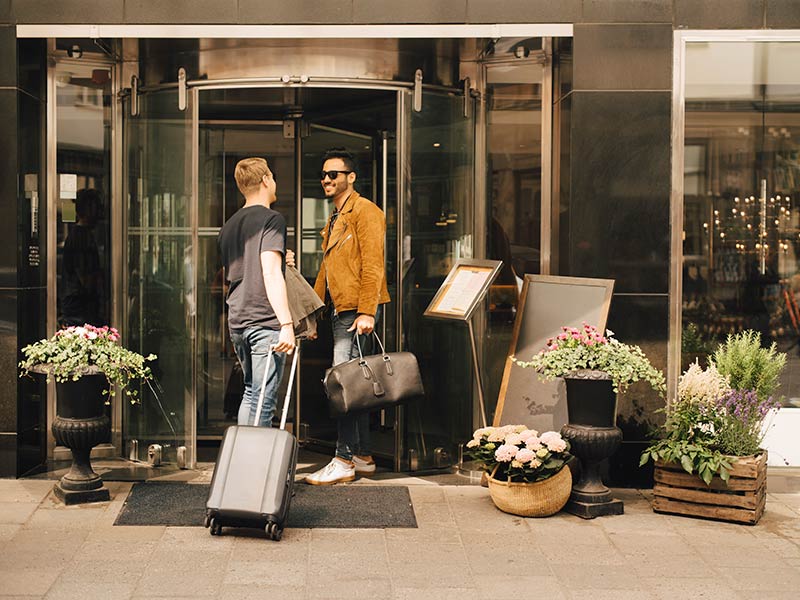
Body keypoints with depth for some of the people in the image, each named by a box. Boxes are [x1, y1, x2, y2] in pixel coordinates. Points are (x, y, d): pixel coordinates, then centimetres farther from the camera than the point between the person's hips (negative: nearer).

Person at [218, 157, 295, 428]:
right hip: (265, 322, -8)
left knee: (250, 392, 19)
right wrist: (286, 323, -24)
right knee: (263, 399, -5)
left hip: (236, 322, 8)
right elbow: (270, 273, -19)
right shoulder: (271, 219, -8)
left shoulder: (229, 225, 16)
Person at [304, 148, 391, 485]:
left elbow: (373, 265, -15)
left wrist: (366, 312, -22)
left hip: (358, 312, -10)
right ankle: (363, 458, 17)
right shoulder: (334, 220, 22)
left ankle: (344, 462, -10)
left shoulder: (365, 211, -8)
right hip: (340, 312, 10)